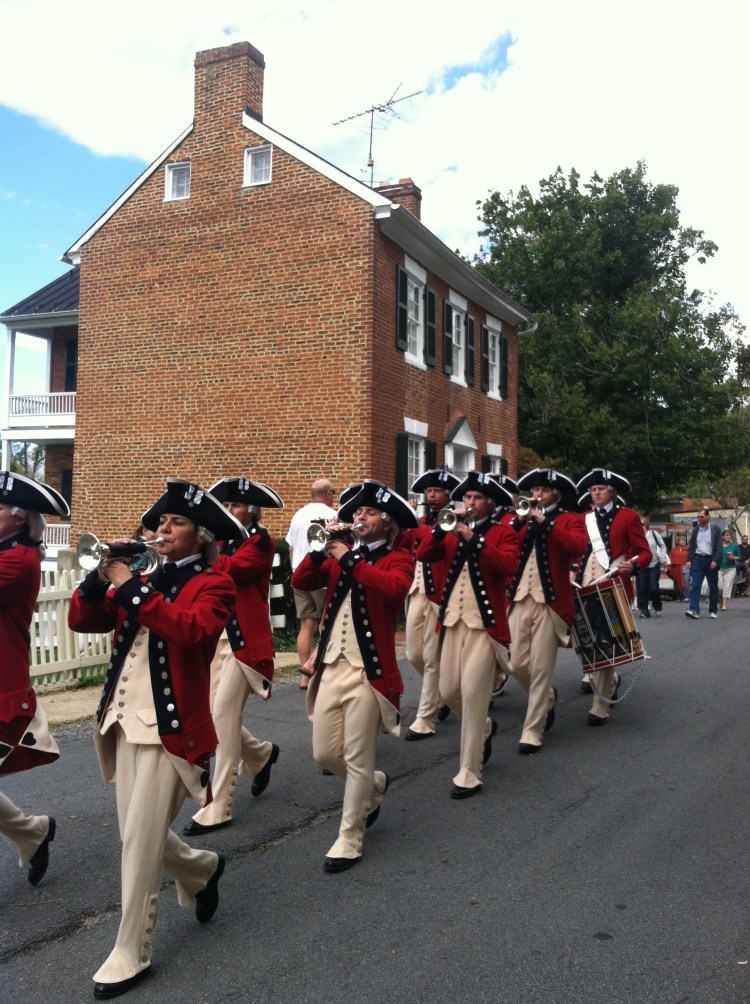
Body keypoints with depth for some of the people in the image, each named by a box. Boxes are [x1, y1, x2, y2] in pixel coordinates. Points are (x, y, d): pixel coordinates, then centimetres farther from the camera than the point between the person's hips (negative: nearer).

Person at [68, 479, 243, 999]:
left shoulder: (214, 585, -7)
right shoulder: (144, 581, 13)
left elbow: (191, 629, -28)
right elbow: (82, 620, 7)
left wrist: (131, 588, -24)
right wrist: (102, 576, -10)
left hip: (171, 728, -7)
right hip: (125, 723, 7)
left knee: (141, 842, -2)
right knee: (142, 836, 17)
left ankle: (131, 954, 15)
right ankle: (205, 869, 44)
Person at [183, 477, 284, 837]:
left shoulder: (260, 540, -8)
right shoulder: (223, 540, 15)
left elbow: (229, 570, -24)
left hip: (244, 638, -8)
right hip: (216, 634, 8)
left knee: (223, 716, -8)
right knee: (213, 714, 10)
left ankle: (218, 809, 1)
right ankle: (261, 755, 37)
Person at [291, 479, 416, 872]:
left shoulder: (398, 559, -3)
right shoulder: (340, 557, 14)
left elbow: (395, 588, -26)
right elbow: (299, 582, 1)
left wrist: (350, 559, -24)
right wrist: (321, 550, -15)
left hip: (368, 671, -6)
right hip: (330, 667, 6)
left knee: (356, 759, 0)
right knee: (325, 754, 12)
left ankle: (349, 840, 15)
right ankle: (375, 785, 39)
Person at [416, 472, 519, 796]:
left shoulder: (503, 533, -1)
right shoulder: (453, 533, 12)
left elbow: (509, 565, -21)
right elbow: (423, 555, -3)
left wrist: (473, 539, -26)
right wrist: (443, 525, -14)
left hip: (485, 623, -5)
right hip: (453, 621, 6)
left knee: (472, 694, -9)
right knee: (449, 692, 10)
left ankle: (469, 774, 0)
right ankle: (484, 728, 40)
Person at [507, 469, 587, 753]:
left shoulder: (570, 520, 3)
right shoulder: (522, 520, 16)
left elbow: (578, 546, -19)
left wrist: (545, 521, -18)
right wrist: (520, 520, -10)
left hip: (550, 602, -4)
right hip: (519, 600, 5)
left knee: (540, 670, -2)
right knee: (518, 665, 7)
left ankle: (532, 731, 8)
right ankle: (547, 698, 36)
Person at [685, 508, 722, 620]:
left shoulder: (715, 529, -1)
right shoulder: (695, 530, 10)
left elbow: (719, 546, -6)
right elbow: (691, 546, 11)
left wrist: (715, 561, -16)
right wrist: (689, 560, 1)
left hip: (711, 560, -2)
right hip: (697, 559, 2)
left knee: (713, 587, 7)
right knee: (695, 585, -10)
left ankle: (713, 611, 18)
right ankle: (694, 610, -16)